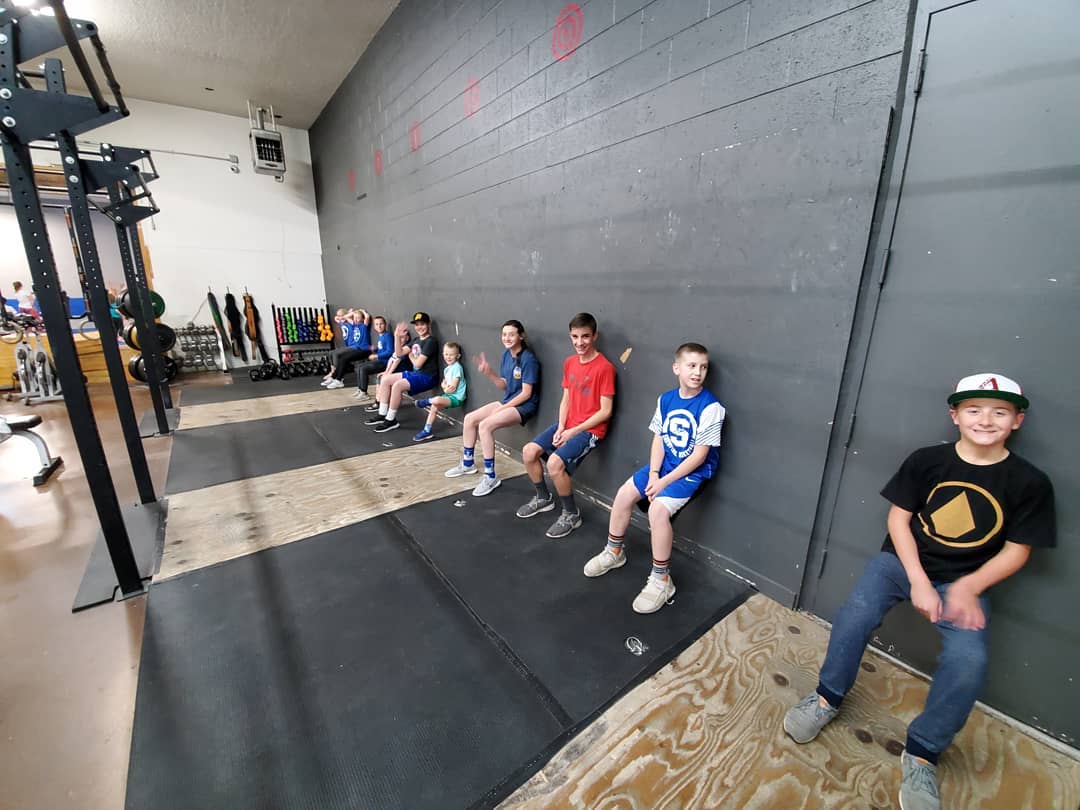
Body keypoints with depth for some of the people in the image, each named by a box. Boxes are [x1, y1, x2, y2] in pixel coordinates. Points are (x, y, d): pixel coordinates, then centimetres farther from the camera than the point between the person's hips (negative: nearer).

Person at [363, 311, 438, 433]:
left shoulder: (431, 341, -13)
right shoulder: (416, 340, 14)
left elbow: (418, 364, -16)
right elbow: (399, 353, 10)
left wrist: (410, 355, 4)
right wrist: (397, 336, -1)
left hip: (427, 377, -9)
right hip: (414, 373, 9)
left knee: (397, 385, -28)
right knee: (385, 379, 5)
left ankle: (391, 420, -15)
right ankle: (382, 414, 8)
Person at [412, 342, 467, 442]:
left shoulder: (457, 367, -14)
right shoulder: (447, 368, 14)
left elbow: (453, 387, -18)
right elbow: (443, 383, 15)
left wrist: (446, 388, 0)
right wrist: (445, 386, -7)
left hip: (456, 397, -9)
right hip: (448, 395, 9)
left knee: (436, 400, -30)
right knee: (434, 407, -3)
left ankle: (427, 401, 3)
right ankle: (427, 431, 5)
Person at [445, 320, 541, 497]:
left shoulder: (528, 359, -18)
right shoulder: (506, 354, 6)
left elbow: (526, 393, -19)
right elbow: (504, 385, 8)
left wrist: (501, 408, -16)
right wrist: (488, 373, -9)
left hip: (524, 406, -9)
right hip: (508, 401, 9)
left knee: (485, 425, -26)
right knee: (470, 418, 5)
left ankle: (491, 477, -14)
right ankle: (467, 463, 23)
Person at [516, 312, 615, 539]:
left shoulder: (604, 367, -16)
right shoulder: (569, 362, 7)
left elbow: (605, 411, -16)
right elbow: (566, 399, 10)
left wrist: (574, 431, -16)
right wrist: (560, 427, -5)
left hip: (590, 429, -7)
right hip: (568, 425, 8)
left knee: (555, 462, -26)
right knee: (529, 452, -3)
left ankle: (571, 514, -1)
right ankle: (543, 498, 22)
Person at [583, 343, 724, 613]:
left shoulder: (710, 407, -19)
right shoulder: (666, 399, -1)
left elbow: (700, 454, -19)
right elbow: (659, 439, 2)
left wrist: (664, 481, -19)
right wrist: (653, 474, -10)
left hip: (692, 471, -6)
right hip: (664, 464, 7)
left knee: (658, 508, -26)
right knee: (624, 494, -2)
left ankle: (661, 580, -6)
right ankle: (614, 552, 22)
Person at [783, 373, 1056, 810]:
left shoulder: (1030, 483, -5)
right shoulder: (926, 460, -7)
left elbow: (1016, 551, -1)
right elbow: (898, 517, -4)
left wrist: (967, 588, -16)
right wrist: (919, 582, -13)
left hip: (965, 580, 1)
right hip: (903, 560, 0)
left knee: (969, 660, -23)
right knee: (854, 615, -24)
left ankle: (921, 754, 2)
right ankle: (828, 697, 2)